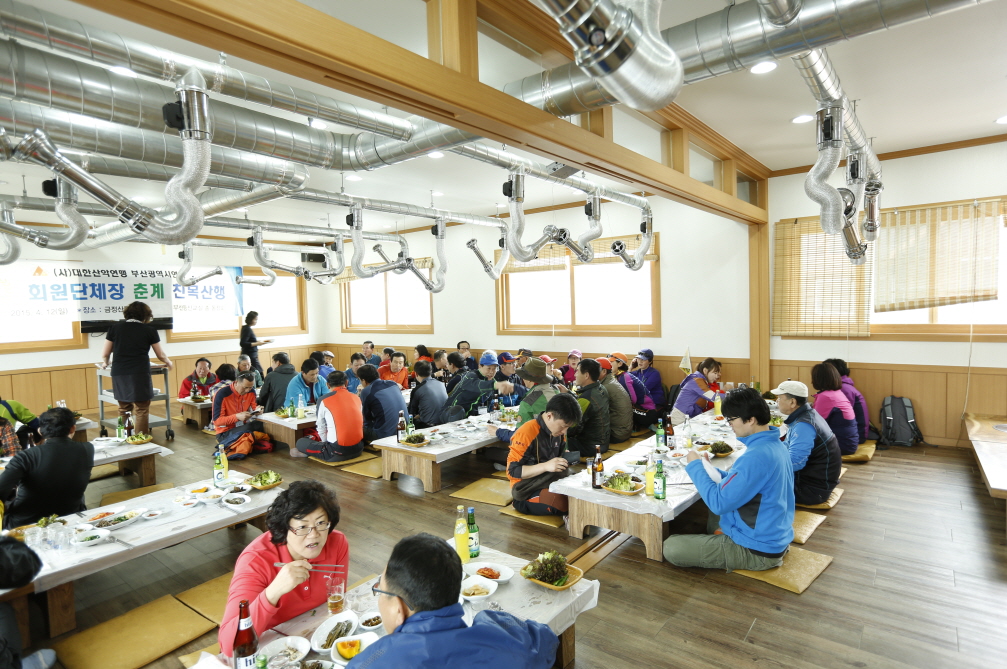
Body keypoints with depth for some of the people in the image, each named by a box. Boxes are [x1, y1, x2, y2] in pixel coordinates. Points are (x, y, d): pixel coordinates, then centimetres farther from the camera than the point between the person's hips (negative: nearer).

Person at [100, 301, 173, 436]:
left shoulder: (115, 327, 8)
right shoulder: (149, 331, 3)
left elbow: (105, 353, 13)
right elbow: (161, 355, 13)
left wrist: (105, 363, 35)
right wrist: (169, 363, 34)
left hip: (119, 374, 4)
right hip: (140, 374, -3)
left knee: (123, 409, 14)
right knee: (141, 410, 1)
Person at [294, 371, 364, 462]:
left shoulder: (324, 400, -3)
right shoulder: (356, 398, 8)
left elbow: (321, 428, 4)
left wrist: (326, 442, 23)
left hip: (338, 452, -5)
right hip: (358, 448, 5)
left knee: (301, 442, 13)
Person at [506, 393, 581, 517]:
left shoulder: (559, 431, 4)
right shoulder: (526, 433, -20)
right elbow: (512, 471, -20)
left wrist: (567, 459, -4)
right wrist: (545, 466, -31)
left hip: (551, 483, 7)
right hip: (526, 492, -7)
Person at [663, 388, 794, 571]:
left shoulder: (756, 457, -29)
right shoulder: (775, 445, 2)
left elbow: (719, 503, -27)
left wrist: (696, 466, -14)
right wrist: (711, 471, 1)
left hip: (757, 550, -10)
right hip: (775, 537, 10)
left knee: (670, 547, -9)